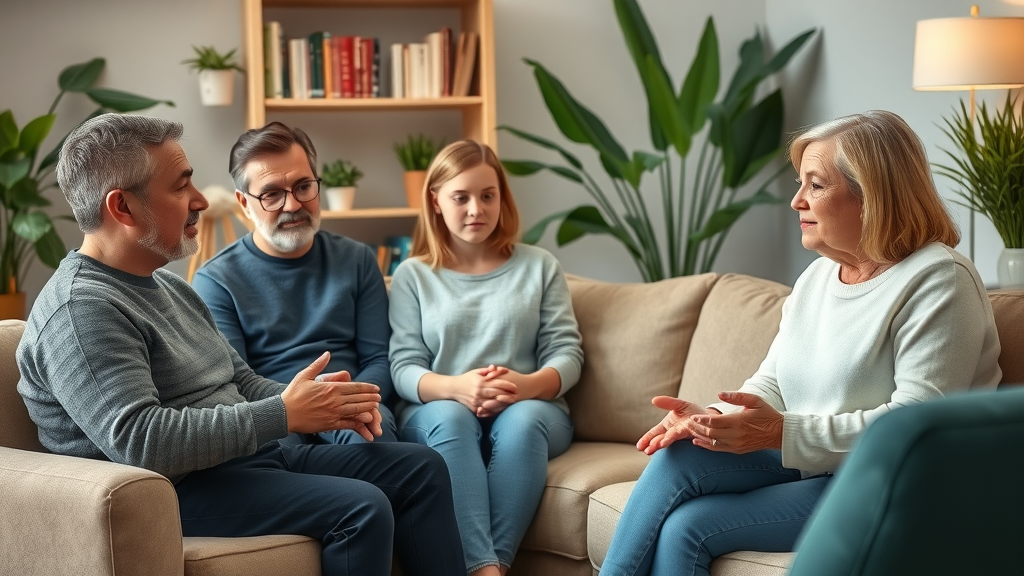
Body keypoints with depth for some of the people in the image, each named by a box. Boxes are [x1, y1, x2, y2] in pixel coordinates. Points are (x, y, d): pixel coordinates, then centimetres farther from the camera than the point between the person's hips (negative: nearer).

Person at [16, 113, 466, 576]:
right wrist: (283, 415, -23)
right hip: (174, 491, -10)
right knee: (361, 507, -24)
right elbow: (137, 440, -28)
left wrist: (322, 405, -1)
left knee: (420, 468, 4)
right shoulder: (82, 311, -17)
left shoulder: (168, 286, 17)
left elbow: (242, 381, 22)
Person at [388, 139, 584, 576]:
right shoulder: (412, 275, 12)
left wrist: (528, 386, -19)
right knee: (451, 418, -36)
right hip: (437, 411, 0)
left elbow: (566, 352, 5)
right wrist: (456, 387, -22)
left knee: (522, 421, -36)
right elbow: (403, 368, 1)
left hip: (530, 408, 1)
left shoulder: (539, 266, 14)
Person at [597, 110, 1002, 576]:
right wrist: (710, 419, -11)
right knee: (675, 460, -18)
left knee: (686, 529, -20)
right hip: (803, 462, 8)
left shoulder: (939, 281, -13)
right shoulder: (816, 277, 14)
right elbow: (771, 385, 12)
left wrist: (782, 432, -26)